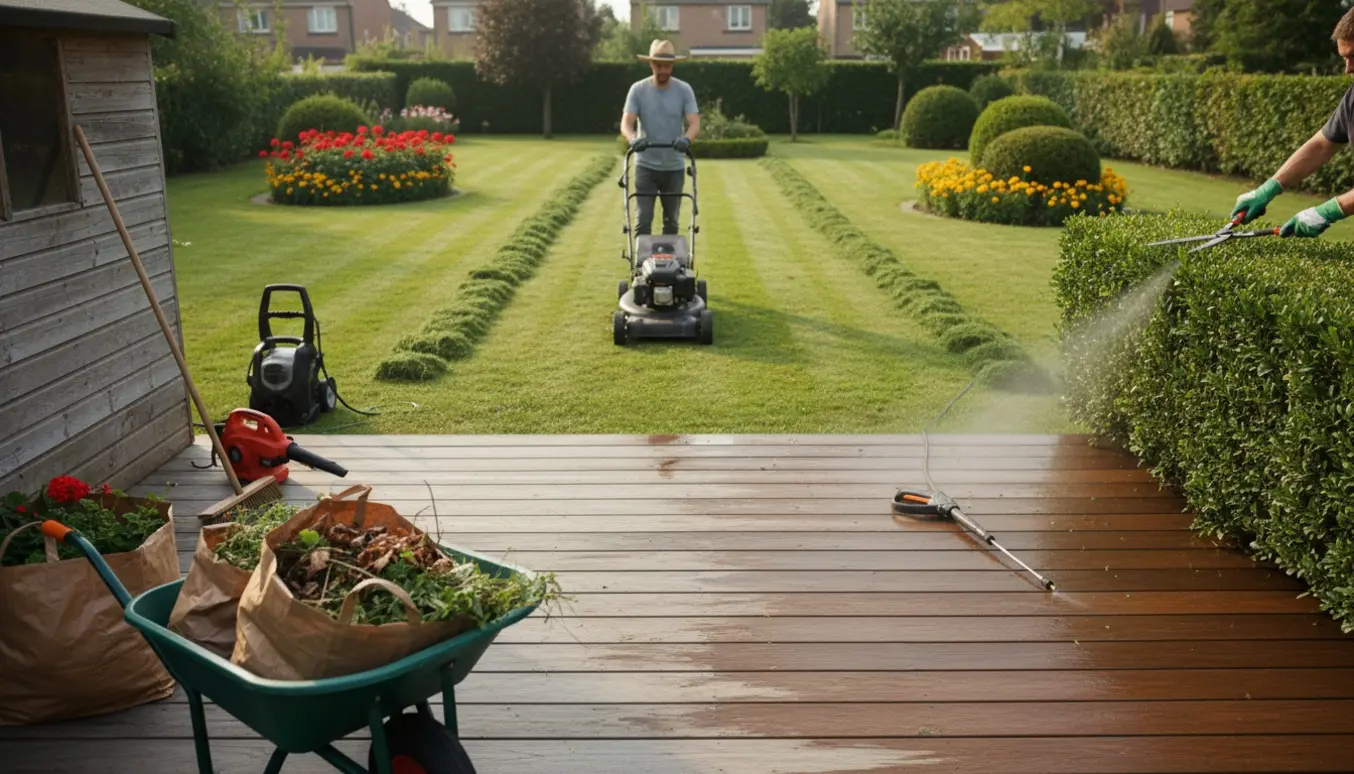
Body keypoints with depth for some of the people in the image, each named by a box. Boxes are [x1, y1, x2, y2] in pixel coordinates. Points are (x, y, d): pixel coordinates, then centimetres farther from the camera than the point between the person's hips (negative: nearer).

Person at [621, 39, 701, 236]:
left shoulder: (684, 90, -2)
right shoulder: (638, 89, -3)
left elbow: (694, 123, -11)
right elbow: (626, 123, -11)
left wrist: (686, 138, -34)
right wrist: (633, 138, -34)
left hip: (674, 167, 1)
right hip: (645, 166, -1)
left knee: (671, 220, 11)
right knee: (643, 219, -7)